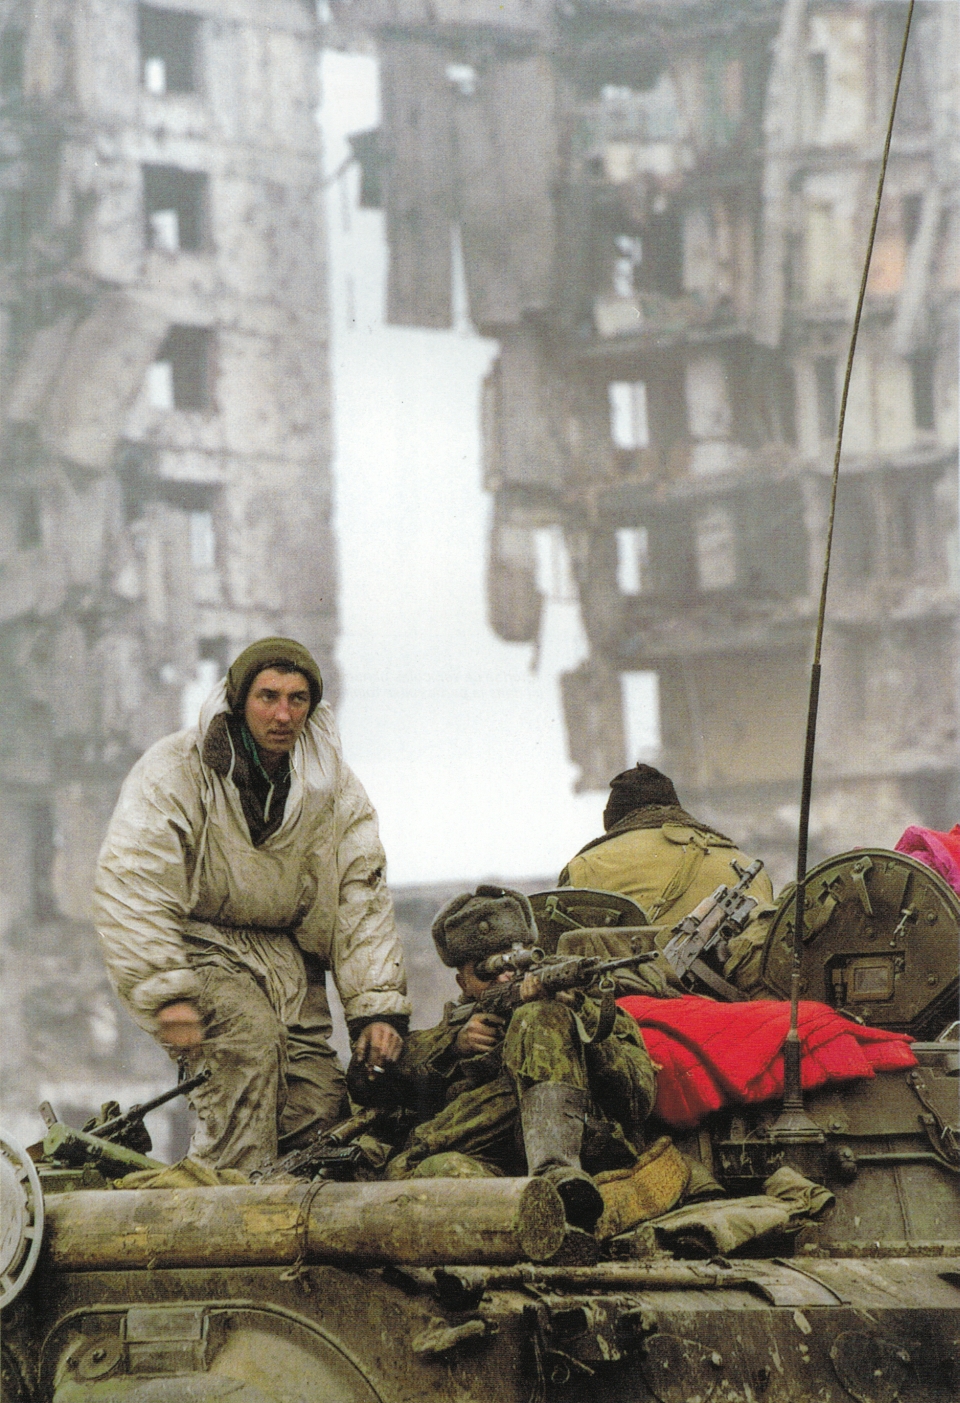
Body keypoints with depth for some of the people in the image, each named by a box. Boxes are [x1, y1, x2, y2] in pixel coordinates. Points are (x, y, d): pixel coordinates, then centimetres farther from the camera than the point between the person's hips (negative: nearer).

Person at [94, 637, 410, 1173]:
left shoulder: (335, 787, 1)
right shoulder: (175, 773, -14)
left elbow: (363, 900, 3)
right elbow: (133, 888, -21)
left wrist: (379, 1005, -8)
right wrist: (166, 994, -31)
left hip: (286, 956, 5)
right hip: (200, 946, -5)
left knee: (319, 1106, -9)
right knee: (251, 1037, -32)